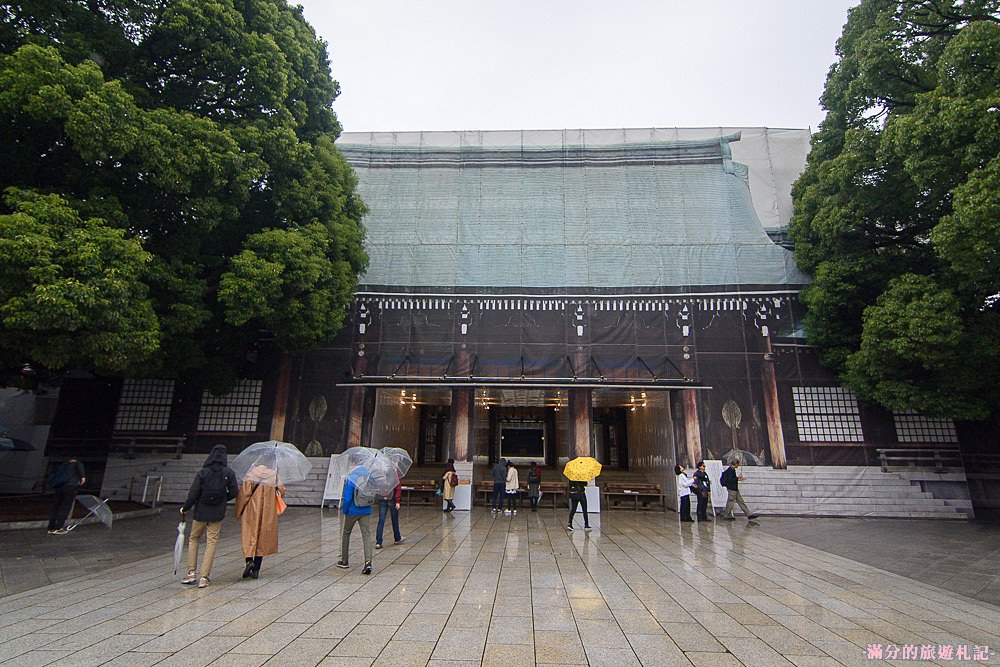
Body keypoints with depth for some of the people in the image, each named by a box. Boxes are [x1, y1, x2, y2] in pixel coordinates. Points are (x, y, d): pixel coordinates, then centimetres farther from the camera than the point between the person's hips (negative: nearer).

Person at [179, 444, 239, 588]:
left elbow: (193, 493, -10)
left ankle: (192, 573, 19)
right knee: (211, 543, 7)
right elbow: (234, 492, -6)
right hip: (217, 514, 0)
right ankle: (204, 577, 6)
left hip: (200, 513, 0)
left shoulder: (203, 473, -10)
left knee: (193, 539, 20)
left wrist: (185, 508, 6)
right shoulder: (229, 473, -7)